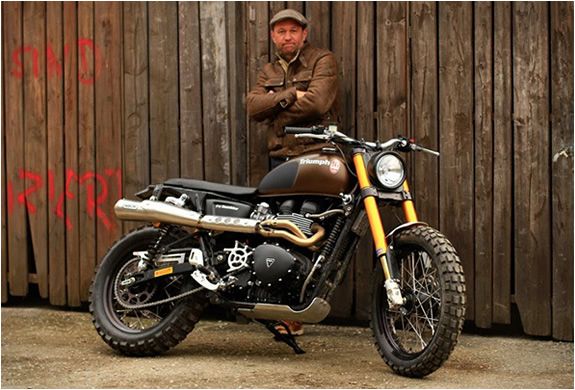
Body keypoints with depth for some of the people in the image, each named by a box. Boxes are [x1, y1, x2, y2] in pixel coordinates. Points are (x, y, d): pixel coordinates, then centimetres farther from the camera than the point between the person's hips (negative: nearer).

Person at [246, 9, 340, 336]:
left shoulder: (323, 61, 2)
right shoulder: (269, 72, 20)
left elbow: (317, 102, -15)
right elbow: (254, 107, 3)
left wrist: (275, 107, -3)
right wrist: (290, 95, -12)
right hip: (281, 159, 6)